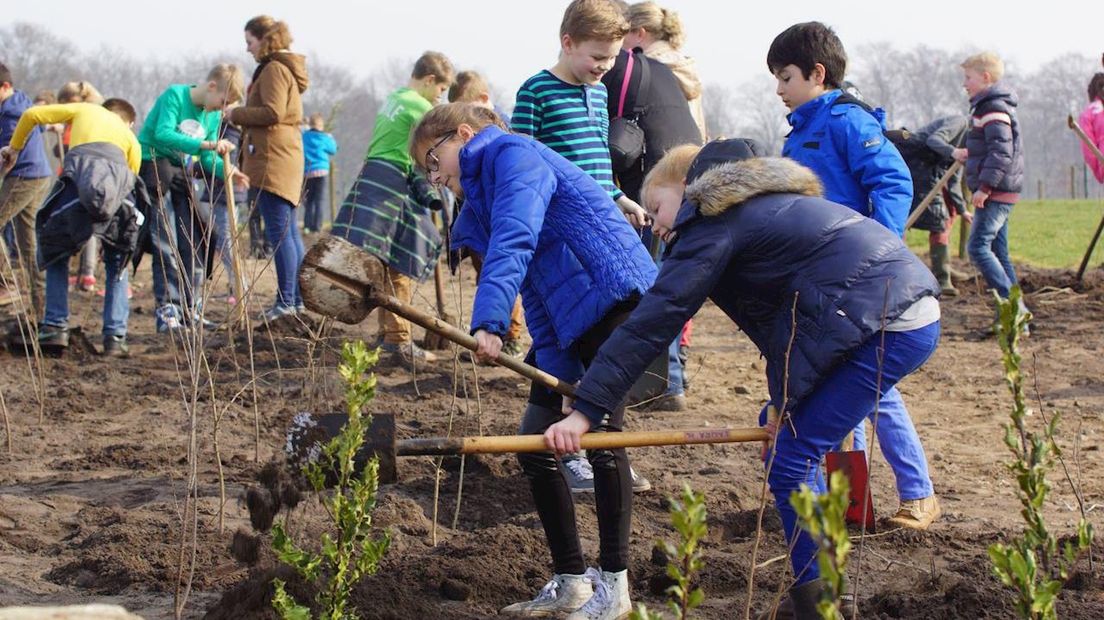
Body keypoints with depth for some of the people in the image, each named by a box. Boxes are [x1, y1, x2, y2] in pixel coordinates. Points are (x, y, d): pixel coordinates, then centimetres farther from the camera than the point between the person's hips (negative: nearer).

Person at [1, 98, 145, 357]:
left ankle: (55, 327, 10)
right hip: (119, 182, 1)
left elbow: (31, 114, 28)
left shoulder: (84, 110, 34)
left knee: (55, 255, 21)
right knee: (118, 263, 21)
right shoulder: (131, 138, 34)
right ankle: (115, 337, 11)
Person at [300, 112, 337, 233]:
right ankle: (316, 227, -3)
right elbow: (333, 150, 7)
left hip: (306, 172, 3)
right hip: (321, 171, -3)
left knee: (308, 201, 11)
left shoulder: (303, 136, 2)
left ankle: (307, 225, 1)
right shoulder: (324, 138, -6)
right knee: (319, 201, 1)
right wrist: (331, 138, 23)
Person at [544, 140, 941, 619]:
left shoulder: (714, 222, -3)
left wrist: (585, 409, -13)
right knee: (797, 456, 18)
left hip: (885, 325, -10)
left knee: (789, 462, -3)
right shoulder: (761, 206, 26)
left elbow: (654, 320, -11)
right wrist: (785, 406, 23)